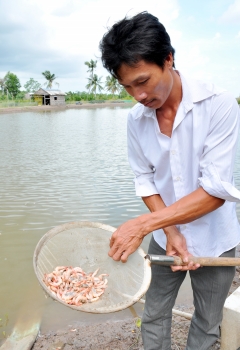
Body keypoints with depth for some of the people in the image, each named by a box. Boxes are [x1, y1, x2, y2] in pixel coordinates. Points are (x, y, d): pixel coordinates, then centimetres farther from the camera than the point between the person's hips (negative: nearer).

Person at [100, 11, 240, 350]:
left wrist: (143, 224, -28)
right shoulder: (136, 119, -8)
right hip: (165, 236, 3)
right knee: (154, 316, 16)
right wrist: (170, 232, -14)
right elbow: (145, 180, -1)